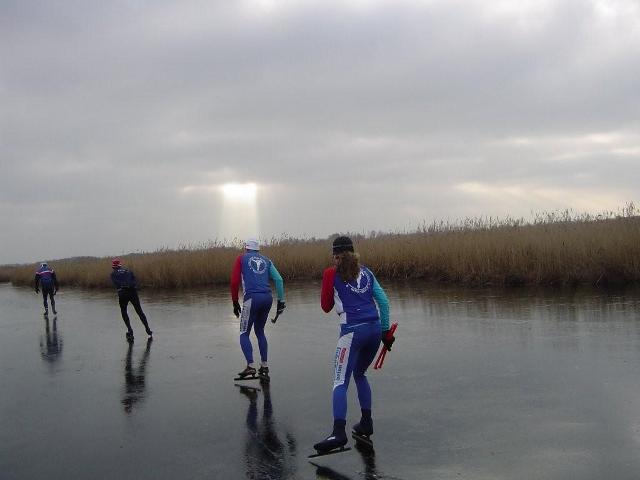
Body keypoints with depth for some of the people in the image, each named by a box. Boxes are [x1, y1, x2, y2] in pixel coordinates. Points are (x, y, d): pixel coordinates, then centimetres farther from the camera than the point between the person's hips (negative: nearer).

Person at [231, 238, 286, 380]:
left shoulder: (241, 258, 12)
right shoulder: (266, 260, 20)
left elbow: (235, 281, 3)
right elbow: (278, 279, 10)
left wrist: (235, 302, 10)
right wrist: (281, 301, 11)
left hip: (252, 298, -4)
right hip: (268, 298, 4)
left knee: (244, 334, 4)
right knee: (260, 331, 20)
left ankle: (251, 366, -12)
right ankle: (264, 366, 17)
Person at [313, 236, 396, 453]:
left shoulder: (331, 274, 3)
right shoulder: (365, 272, 15)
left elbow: (326, 306, 10)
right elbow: (383, 300, 11)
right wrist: (385, 330, 16)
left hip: (352, 331, -6)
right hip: (375, 328, 6)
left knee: (341, 381, -10)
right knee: (360, 374, 25)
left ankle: (338, 433, -25)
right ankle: (366, 423, 24)